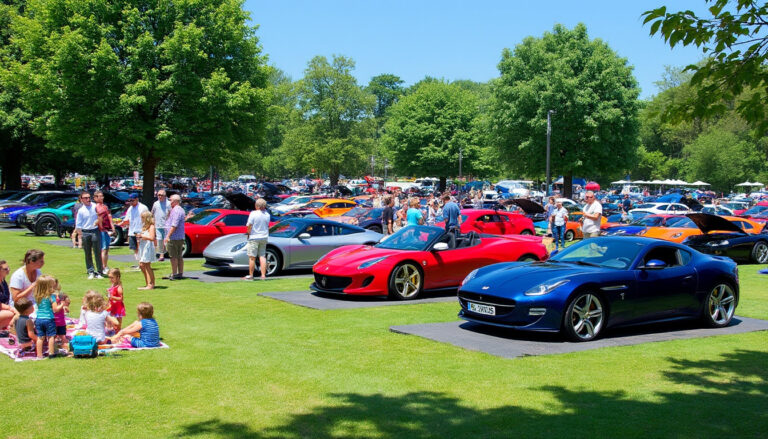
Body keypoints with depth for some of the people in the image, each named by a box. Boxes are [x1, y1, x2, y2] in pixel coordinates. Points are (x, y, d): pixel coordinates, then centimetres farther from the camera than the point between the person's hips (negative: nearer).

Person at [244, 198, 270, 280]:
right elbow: (267, 225, 9)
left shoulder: (253, 213, -14)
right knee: (262, 256, 9)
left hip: (254, 237, -5)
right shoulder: (267, 214, 2)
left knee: (252, 257, 2)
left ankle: (250, 276, 7)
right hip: (264, 237, 5)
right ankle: (263, 275, 6)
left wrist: (248, 233, 2)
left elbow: (249, 226, -12)